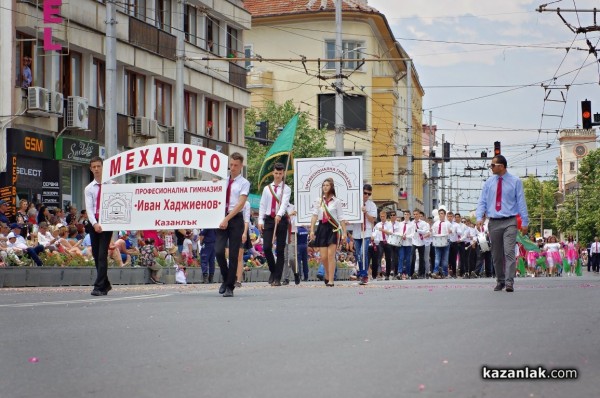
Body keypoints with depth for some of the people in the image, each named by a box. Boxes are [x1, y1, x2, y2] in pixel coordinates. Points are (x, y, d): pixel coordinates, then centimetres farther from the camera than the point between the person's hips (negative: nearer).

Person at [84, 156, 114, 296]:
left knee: (102, 254, -12)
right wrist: (95, 224, -17)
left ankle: (99, 286, -15)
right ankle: (105, 284, 19)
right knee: (96, 255, 6)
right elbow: (89, 208, -2)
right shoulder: (89, 188, 8)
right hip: (94, 223, 3)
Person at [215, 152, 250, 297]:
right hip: (222, 219, 3)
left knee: (233, 254, -1)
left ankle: (230, 287, 5)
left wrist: (227, 219, -17)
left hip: (236, 219, -3)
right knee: (219, 251, -10)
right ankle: (225, 279, 13)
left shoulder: (244, 183, 1)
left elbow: (240, 204, -9)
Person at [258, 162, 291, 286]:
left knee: (280, 250, -1)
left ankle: (277, 278, 4)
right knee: (266, 247, -8)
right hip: (268, 219, 3)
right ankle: (273, 271, 15)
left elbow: (284, 203, -16)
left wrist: (279, 215, -34)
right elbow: (262, 205, 11)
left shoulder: (286, 189, 1)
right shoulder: (267, 188, 12)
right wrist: (260, 220, 1)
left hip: (281, 220, -2)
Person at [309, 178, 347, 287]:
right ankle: (327, 274, 29)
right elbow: (314, 216, 5)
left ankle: (330, 280, -7)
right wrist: (312, 230, -4)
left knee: (331, 255, -9)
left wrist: (344, 232, -3)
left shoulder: (336, 201, 2)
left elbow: (341, 218, 2)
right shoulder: (318, 201, 8)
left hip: (333, 228, -2)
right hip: (322, 228, 2)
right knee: (323, 256, 1)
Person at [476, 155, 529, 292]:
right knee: (496, 255, 7)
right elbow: (482, 201, 9)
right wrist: (479, 217, -9)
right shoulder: (489, 183, 10)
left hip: (509, 222, -4)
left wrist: (524, 222, -4)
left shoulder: (515, 181, 1)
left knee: (509, 252, -15)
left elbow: (521, 202, 1)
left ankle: (509, 282, -18)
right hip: (494, 223, 4)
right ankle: (500, 281, 18)